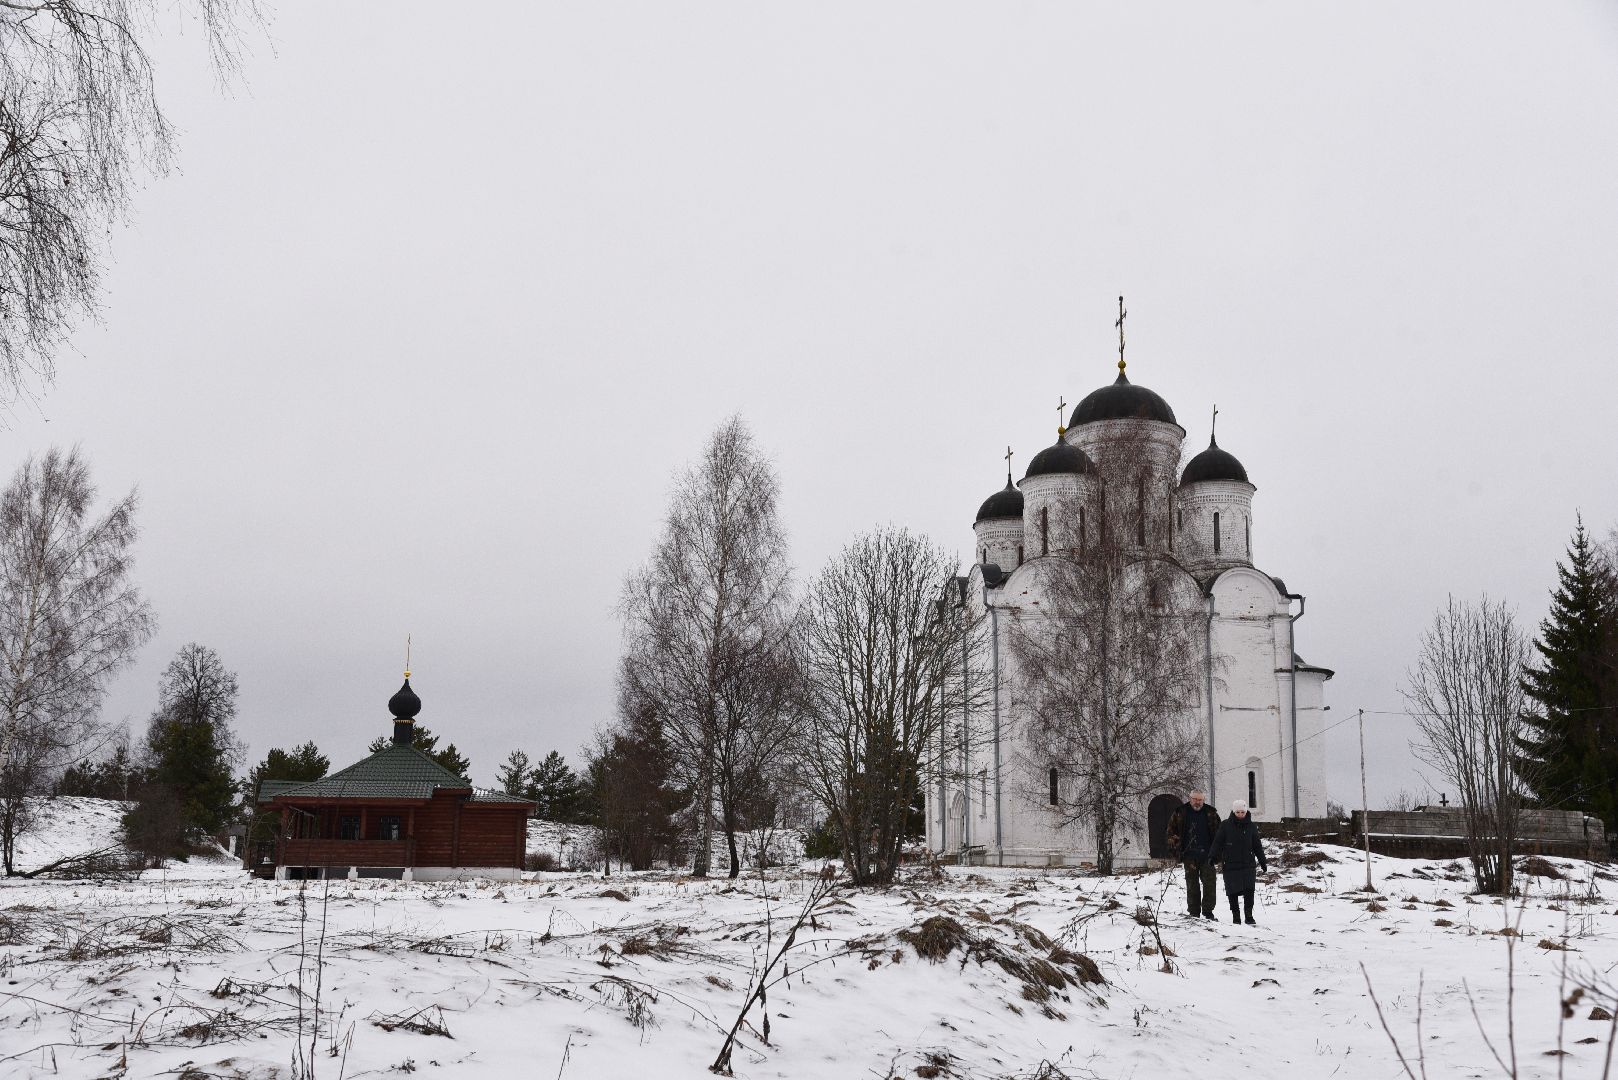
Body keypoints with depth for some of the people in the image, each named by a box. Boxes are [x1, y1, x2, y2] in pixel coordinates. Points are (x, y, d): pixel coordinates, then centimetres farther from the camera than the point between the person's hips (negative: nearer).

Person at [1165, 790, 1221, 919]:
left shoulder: (1211, 814, 6)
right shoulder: (1180, 813, 4)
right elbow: (1171, 832, 9)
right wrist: (1177, 850, 1)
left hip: (1207, 855, 0)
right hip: (1189, 856, 0)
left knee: (1209, 883, -3)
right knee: (1192, 884, 3)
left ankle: (1208, 911, 4)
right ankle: (1194, 912, 8)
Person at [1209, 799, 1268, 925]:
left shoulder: (1251, 826, 8)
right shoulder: (1225, 825, 1)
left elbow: (1257, 846, 17)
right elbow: (1217, 842, 1)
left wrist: (1263, 861, 17)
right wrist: (1212, 857, -9)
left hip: (1247, 864, 1)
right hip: (1230, 865, -1)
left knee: (1249, 891, -10)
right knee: (1233, 892, 3)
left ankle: (1249, 916, -2)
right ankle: (1235, 916, 14)